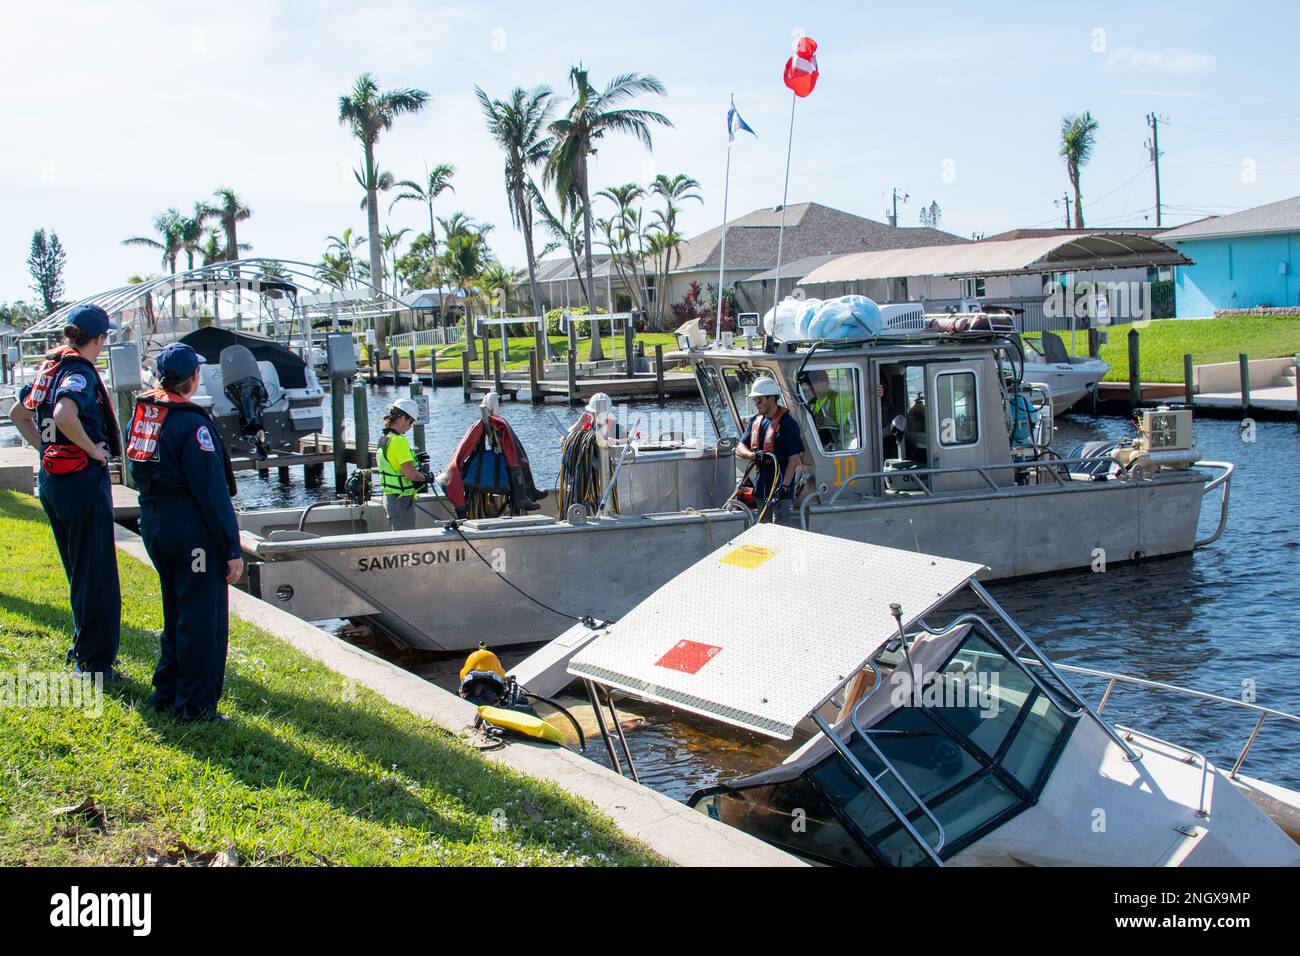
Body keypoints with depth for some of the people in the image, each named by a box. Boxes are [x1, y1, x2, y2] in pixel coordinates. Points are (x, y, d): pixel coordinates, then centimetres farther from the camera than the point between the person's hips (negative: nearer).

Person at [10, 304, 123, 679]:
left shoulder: (49, 368, 11)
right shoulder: (80, 372, -16)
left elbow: (18, 413, 21)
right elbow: (64, 416, -34)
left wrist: (46, 448, 17)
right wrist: (93, 449, -21)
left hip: (50, 477, 9)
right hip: (83, 479, -9)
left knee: (78, 571, 20)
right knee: (96, 574, -1)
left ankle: (83, 646, 31)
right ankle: (93, 661, 4)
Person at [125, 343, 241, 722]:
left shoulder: (141, 413, 5)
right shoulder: (191, 423, -19)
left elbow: (137, 473, 13)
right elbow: (213, 493, -19)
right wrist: (232, 549, -15)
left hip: (152, 523, 8)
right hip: (191, 529, -8)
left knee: (176, 612, 21)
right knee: (202, 618, 1)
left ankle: (167, 693, 29)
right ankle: (195, 705, 6)